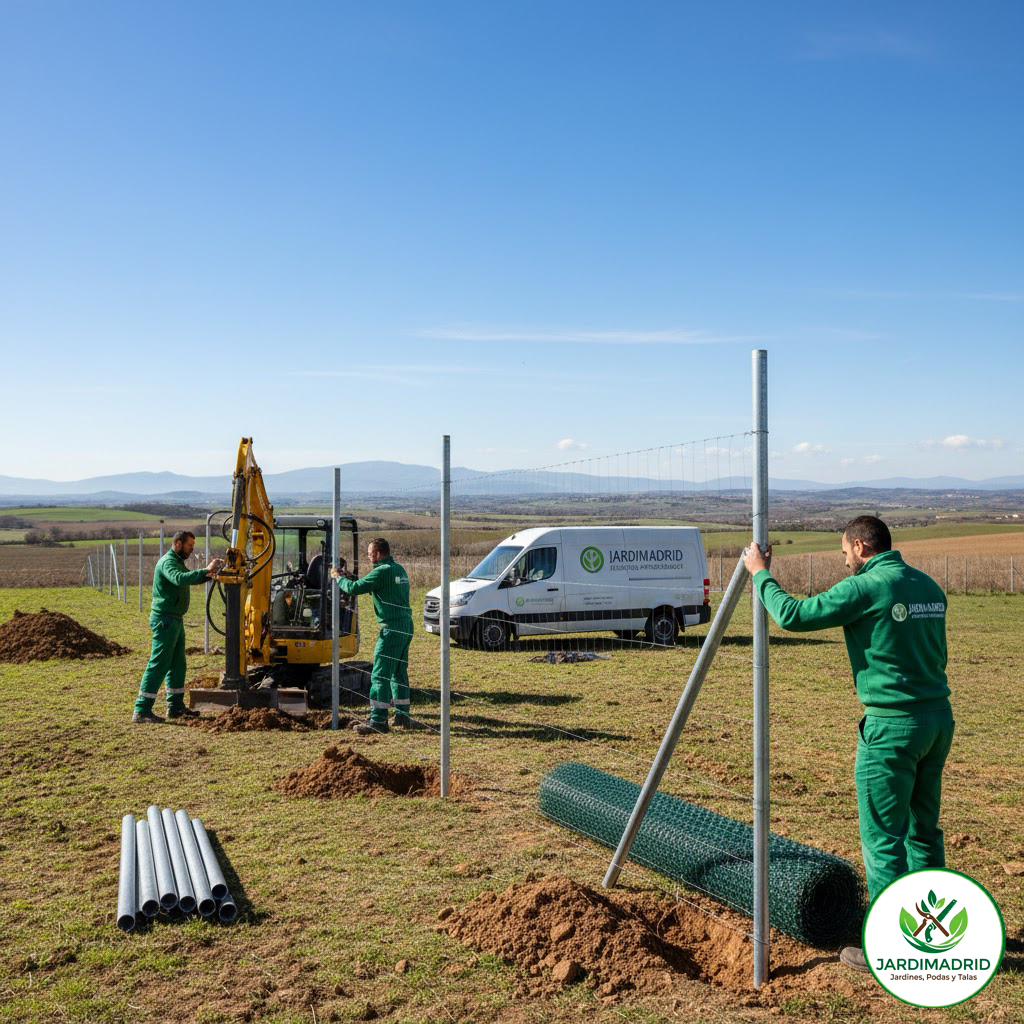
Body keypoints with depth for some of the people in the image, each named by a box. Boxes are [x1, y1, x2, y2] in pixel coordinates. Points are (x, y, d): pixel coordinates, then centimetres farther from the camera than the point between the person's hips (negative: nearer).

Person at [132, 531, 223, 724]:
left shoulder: (177, 562, 17)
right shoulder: (168, 562, -15)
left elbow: (190, 580, 28)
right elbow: (179, 579, -35)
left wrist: (208, 574, 10)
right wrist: (205, 570, -39)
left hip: (175, 620, 10)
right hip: (165, 619, -10)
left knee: (177, 664, 15)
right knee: (158, 664, -10)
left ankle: (175, 706, 24)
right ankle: (142, 711, -9)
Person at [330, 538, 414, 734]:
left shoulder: (382, 571, -13)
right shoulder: (399, 570, 15)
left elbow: (355, 588, -14)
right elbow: (369, 585, 25)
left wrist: (339, 578, 3)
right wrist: (350, 577, 22)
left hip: (392, 628, -9)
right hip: (406, 625, 9)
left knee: (380, 674, -5)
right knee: (399, 672, 17)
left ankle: (378, 721, -5)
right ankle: (403, 716, 22)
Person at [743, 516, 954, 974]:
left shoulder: (866, 587, -14)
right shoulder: (929, 586, 10)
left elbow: (794, 615, -14)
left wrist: (760, 574, 1)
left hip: (893, 725, -8)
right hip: (938, 717, 8)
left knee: (883, 838, 1)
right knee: (923, 829, 19)